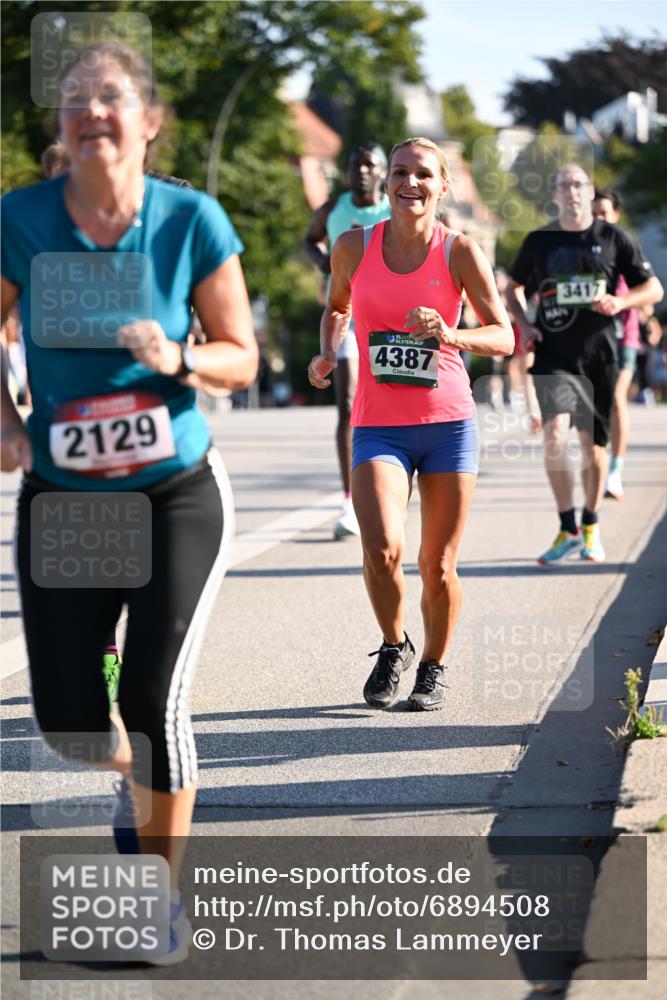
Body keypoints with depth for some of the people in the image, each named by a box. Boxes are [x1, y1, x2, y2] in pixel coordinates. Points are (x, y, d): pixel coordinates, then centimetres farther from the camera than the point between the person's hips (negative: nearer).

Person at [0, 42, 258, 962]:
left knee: (153, 699, -11)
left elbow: (242, 358, -1)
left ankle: (163, 894, 10)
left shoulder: (192, 220, -9)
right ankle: (134, 774, 41)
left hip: (178, 496, -2)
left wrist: (176, 359, -21)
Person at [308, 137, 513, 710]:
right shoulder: (354, 247, 0)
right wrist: (327, 353, 1)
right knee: (382, 550, -20)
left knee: (438, 566, 5)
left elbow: (504, 337, -4)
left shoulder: (459, 252, -4)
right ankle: (393, 648, 10)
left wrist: (450, 335, -23)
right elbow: (336, 307, 20)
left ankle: (434, 668, 30)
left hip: (449, 424, 0)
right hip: (379, 425, 0)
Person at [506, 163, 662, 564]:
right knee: (555, 437, -17)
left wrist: (620, 302, -13)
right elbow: (515, 287, 21)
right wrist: (523, 324, 3)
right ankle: (568, 530, -5)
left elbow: (654, 288, 6)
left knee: (594, 444, 7)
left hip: (598, 355, 0)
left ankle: (591, 529, 25)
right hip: (553, 356, 0)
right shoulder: (539, 241, 5)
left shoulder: (612, 237, 2)